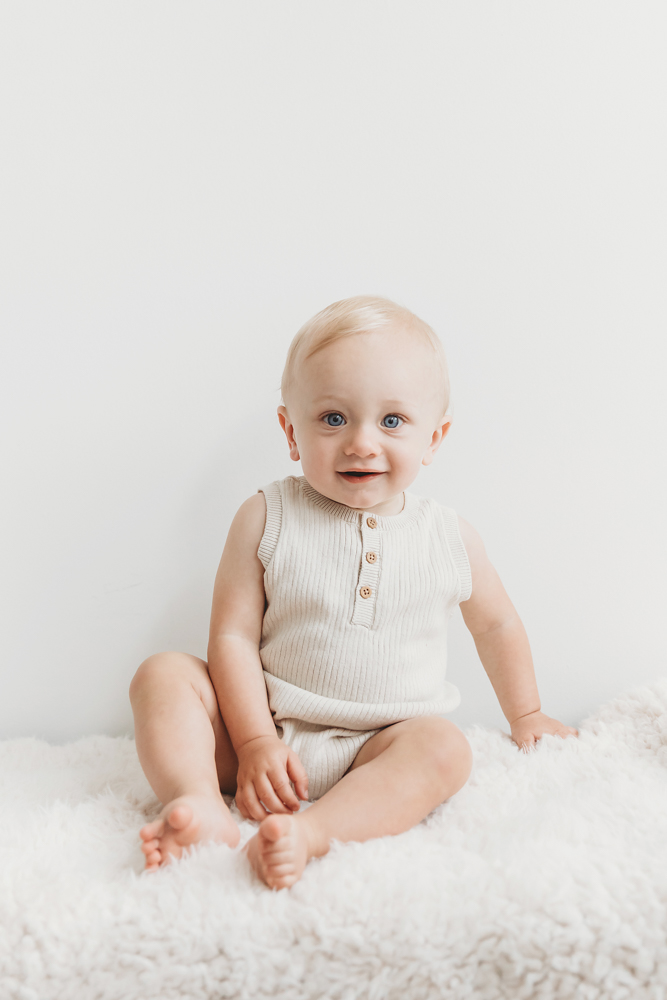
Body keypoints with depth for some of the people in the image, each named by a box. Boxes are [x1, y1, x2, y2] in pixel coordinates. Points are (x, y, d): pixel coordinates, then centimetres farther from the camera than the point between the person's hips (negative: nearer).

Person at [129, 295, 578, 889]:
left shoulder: (450, 539, -1)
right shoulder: (266, 520, -6)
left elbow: (496, 624, 17)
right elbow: (233, 637, -9)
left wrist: (525, 715, 23)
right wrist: (255, 742, -17)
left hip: (376, 750, 0)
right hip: (264, 729, 0)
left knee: (445, 748, -29)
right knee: (163, 673, -16)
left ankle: (311, 833, -41)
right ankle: (202, 805, -33)